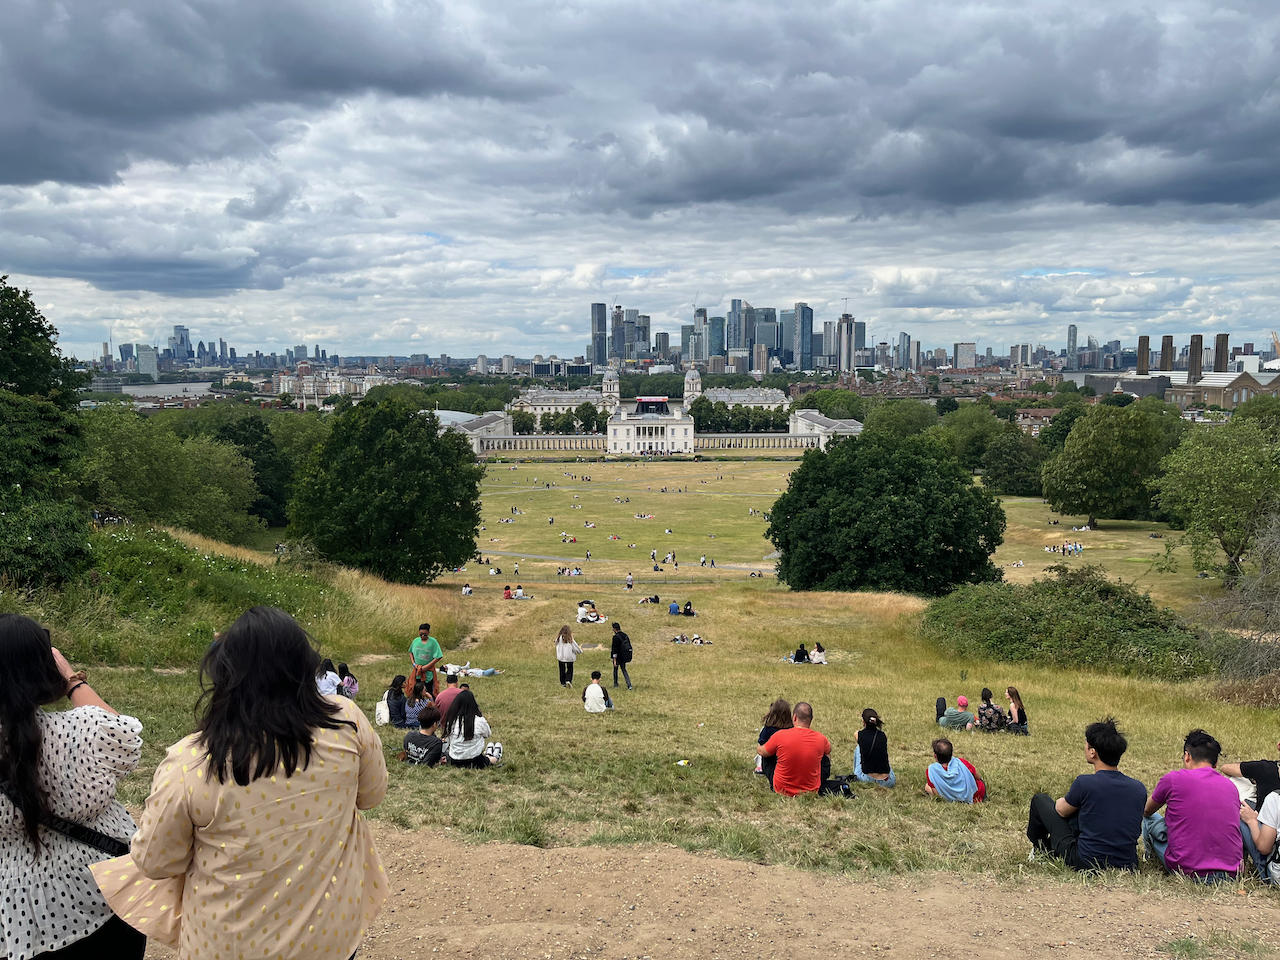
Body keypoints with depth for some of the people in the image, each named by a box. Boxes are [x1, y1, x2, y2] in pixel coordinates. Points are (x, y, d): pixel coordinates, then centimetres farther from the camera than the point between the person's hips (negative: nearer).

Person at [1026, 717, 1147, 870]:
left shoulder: (1084, 783, -19)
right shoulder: (1139, 788, -5)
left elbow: (1062, 810, 0)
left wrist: (1063, 801, 25)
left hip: (1084, 864, -5)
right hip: (1127, 865, 5)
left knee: (1040, 800, 13)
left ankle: (1040, 849, 39)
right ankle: (1051, 849, 42)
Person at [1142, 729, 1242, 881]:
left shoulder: (1173, 779, -4)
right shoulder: (1231, 787, 7)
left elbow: (1147, 810, 14)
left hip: (1189, 871, -4)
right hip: (1231, 874, 4)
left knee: (1150, 819, 20)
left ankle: (1155, 857, 43)